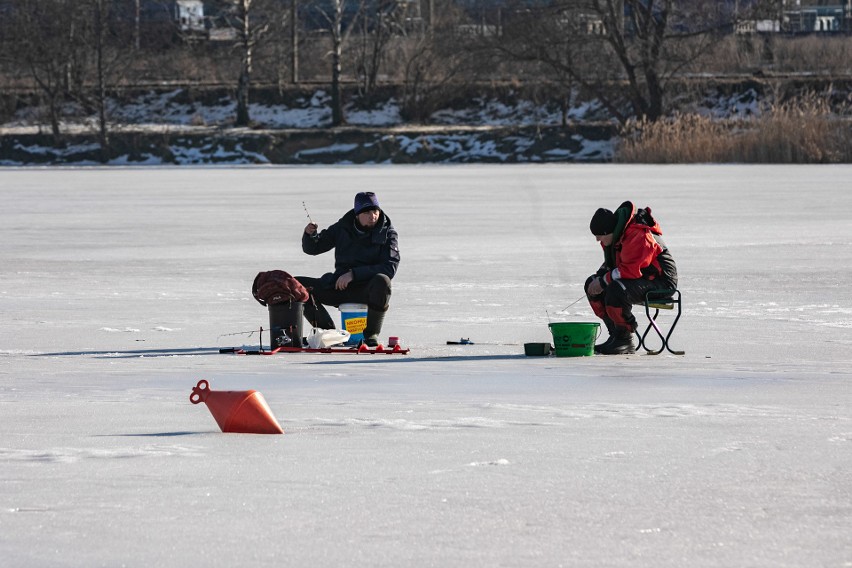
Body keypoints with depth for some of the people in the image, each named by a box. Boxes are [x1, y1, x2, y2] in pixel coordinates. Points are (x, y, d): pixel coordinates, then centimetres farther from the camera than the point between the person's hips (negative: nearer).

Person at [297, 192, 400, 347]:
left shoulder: (387, 233, -3)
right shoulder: (343, 228, 5)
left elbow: (390, 268, -15)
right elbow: (312, 248, 13)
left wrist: (354, 274, -24)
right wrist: (310, 234, -12)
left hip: (367, 290, -3)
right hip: (339, 287, 3)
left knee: (382, 281, -38)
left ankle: (371, 333, -19)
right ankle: (328, 332, -4)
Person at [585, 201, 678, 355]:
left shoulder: (638, 237, -27)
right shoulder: (614, 237, 3)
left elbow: (632, 270, -31)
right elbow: (611, 263, 17)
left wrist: (604, 280, -23)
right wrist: (598, 278, -3)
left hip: (661, 282, -10)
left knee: (616, 290, -35)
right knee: (592, 283, 4)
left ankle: (625, 340, -20)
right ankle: (616, 334, 2)